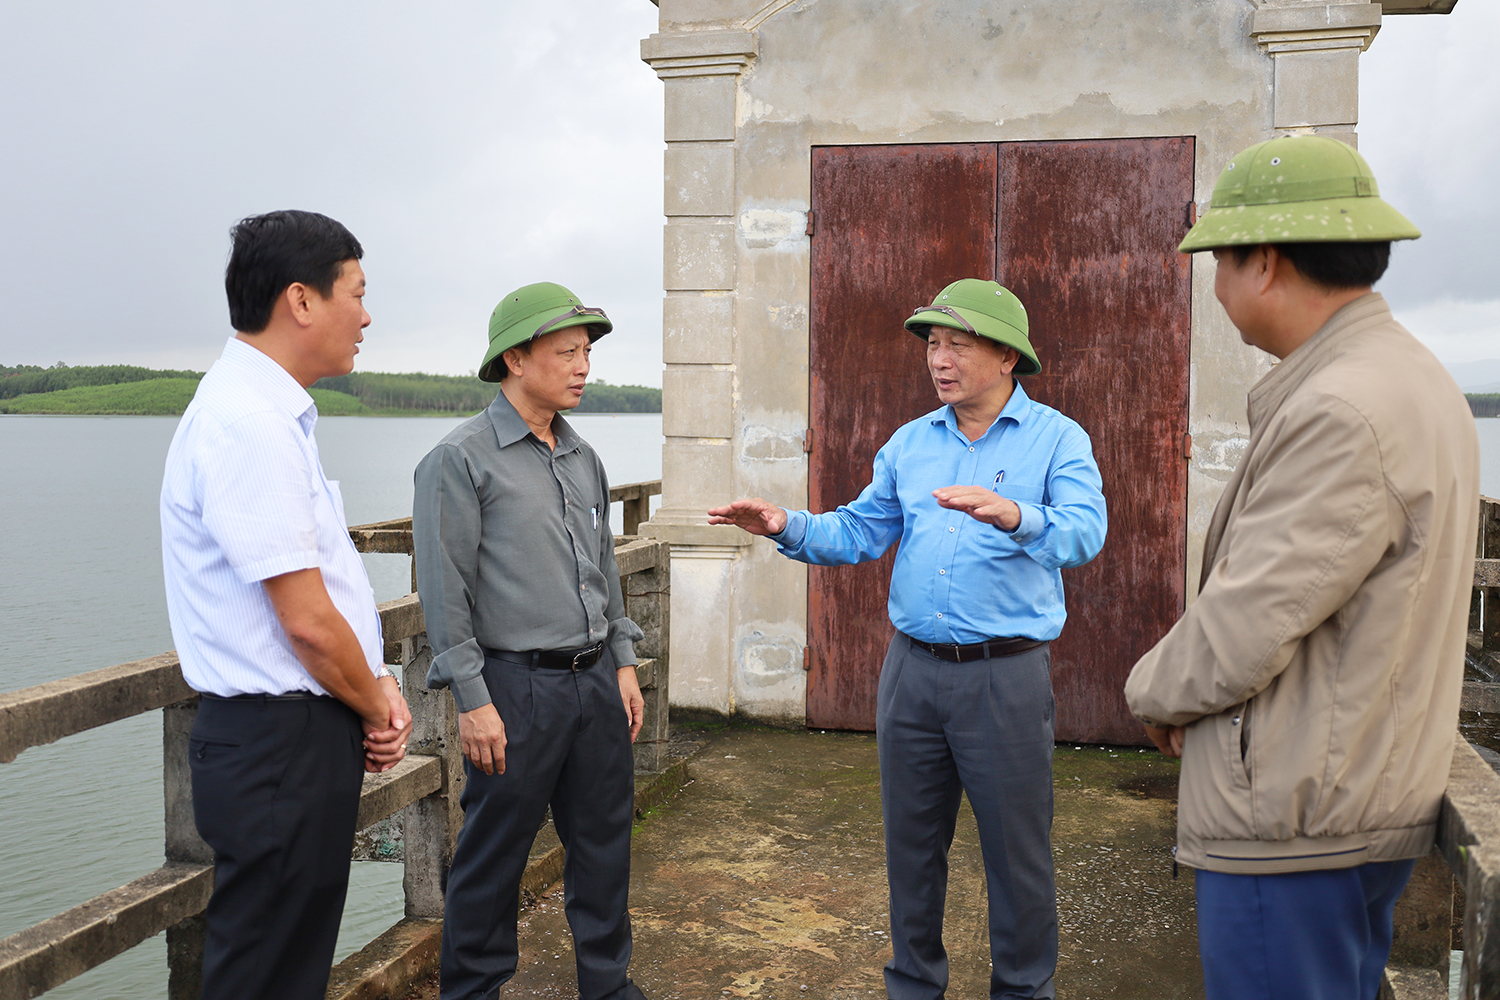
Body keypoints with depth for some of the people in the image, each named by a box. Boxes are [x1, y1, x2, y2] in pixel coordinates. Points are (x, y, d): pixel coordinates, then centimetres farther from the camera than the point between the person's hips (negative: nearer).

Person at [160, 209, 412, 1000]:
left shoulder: (275, 415, 12)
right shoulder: (248, 424, -20)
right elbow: (308, 621, -21)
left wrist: (379, 683, 3)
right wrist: (377, 708, -5)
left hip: (304, 734, 10)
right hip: (279, 746, -10)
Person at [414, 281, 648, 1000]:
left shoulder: (583, 458, 12)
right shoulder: (460, 461, -9)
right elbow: (445, 593, -11)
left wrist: (623, 664, 14)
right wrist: (473, 700, -14)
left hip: (595, 681, 7)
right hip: (516, 688, -6)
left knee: (604, 841, 15)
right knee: (493, 857, 6)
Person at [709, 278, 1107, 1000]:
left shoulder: (1057, 439, -4)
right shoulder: (909, 443, 11)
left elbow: (1084, 533, -20)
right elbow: (859, 532, 10)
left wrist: (1013, 515, -40)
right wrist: (788, 528, -7)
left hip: (1006, 674, -4)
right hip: (912, 668, 4)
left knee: (1017, 847, 7)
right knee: (911, 840, 15)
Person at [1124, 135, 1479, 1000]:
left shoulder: (1343, 412, -24)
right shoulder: (1413, 378, 10)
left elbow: (1238, 636, -24)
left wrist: (1156, 695, -3)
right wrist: (1184, 698, 5)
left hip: (1297, 825, -10)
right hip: (1372, 806, 10)